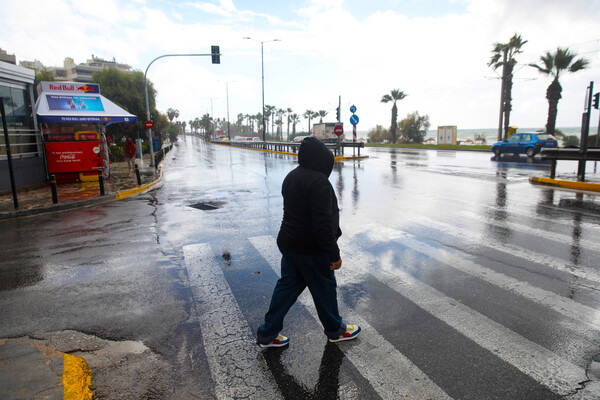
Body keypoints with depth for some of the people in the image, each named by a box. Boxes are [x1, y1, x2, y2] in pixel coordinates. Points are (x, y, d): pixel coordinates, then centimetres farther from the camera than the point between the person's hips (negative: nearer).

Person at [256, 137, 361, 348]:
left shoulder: (291, 176, 7)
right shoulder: (318, 181, -23)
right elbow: (323, 223, -26)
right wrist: (334, 254, -18)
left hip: (288, 243, 9)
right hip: (310, 250, -8)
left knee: (288, 285, 18)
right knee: (324, 288, 12)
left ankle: (267, 333, 26)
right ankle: (335, 330, 35)